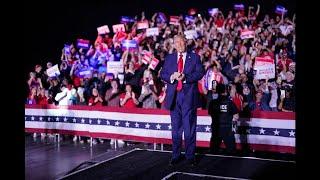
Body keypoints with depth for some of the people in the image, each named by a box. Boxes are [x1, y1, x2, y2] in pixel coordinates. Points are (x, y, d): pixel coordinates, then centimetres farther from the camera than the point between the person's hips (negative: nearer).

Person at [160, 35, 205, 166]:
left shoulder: (194, 57, 7)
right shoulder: (169, 58, 14)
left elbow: (200, 73, -5)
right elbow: (162, 74, 8)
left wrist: (185, 77, -17)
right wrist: (172, 77, -13)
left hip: (189, 96, -2)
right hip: (173, 96, 3)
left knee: (190, 128, 1)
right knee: (176, 128, 9)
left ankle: (190, 156, 11)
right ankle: (176, 155, 18)